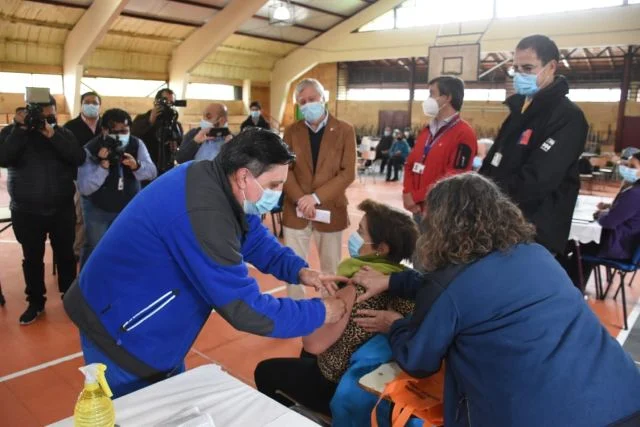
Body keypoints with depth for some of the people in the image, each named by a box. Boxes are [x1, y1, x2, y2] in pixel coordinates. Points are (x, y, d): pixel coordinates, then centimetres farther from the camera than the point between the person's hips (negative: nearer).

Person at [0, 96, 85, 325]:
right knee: (32, 258, 11)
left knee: (66, 255, 11)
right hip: (26, 212, 0)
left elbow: (79, 158, -16)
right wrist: (21, 129, -22)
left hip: (62, 210, 1)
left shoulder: (63, 133, 1)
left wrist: (52, 135, -23)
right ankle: (35, 302, 26)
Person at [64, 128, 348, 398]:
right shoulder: (203, 214, -35)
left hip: (139, 318, 9)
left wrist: (299, 271, -7)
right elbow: (245, 309, -33)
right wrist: (321, 312, -21)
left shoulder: (215, 181, -5)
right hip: (115, 327, -9)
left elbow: (255, 239, 8)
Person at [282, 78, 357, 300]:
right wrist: (300, 199, -16)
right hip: (295, 211, 2)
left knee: (330, 269, 10)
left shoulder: (344, 130, -1)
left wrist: (316, 197, -16)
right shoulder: (291, 131, 6)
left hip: (330, 210, -1)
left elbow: (348, 173, -8)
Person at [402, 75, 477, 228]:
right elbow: (410, 164, 13)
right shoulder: (427, 130, 13)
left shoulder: (464, 134, -12)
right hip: (418, 209, 7)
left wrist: (416, 196, -16)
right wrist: (408, 194, -5)